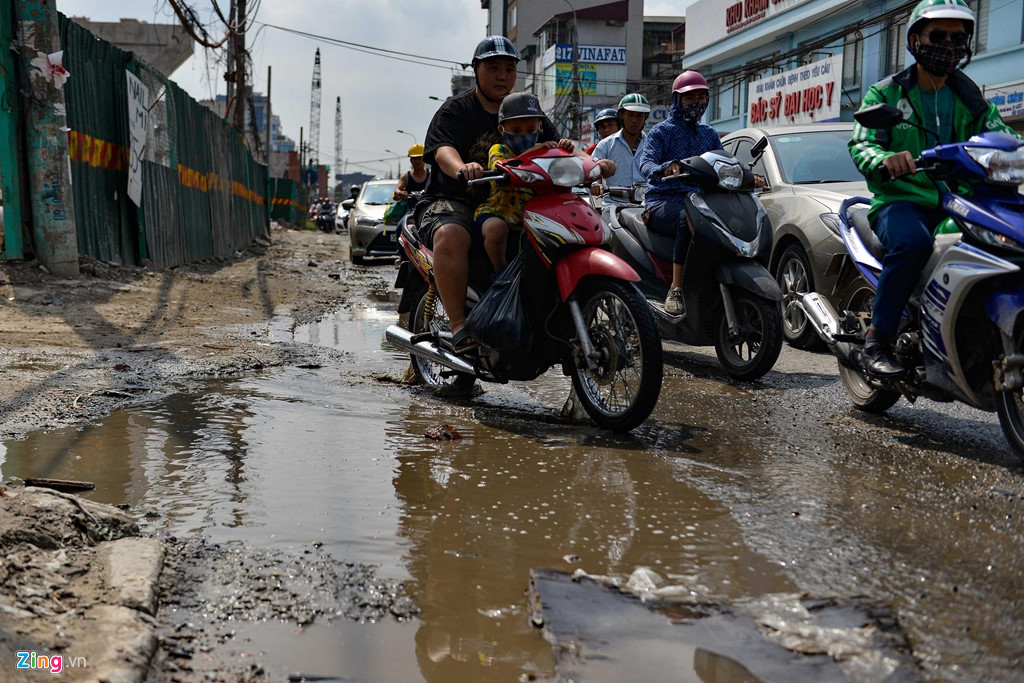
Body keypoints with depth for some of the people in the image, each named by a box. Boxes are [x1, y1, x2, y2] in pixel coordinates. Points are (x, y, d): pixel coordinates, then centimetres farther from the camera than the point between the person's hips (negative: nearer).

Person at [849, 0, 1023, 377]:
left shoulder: (969, 98, 18)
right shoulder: (886, 93, 5)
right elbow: (860, 145, -8)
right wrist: (885, 159, -32)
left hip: (955, 202, 5)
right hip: (900, 200, -4)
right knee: (913, 242, -38)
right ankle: (878, 340, -27)